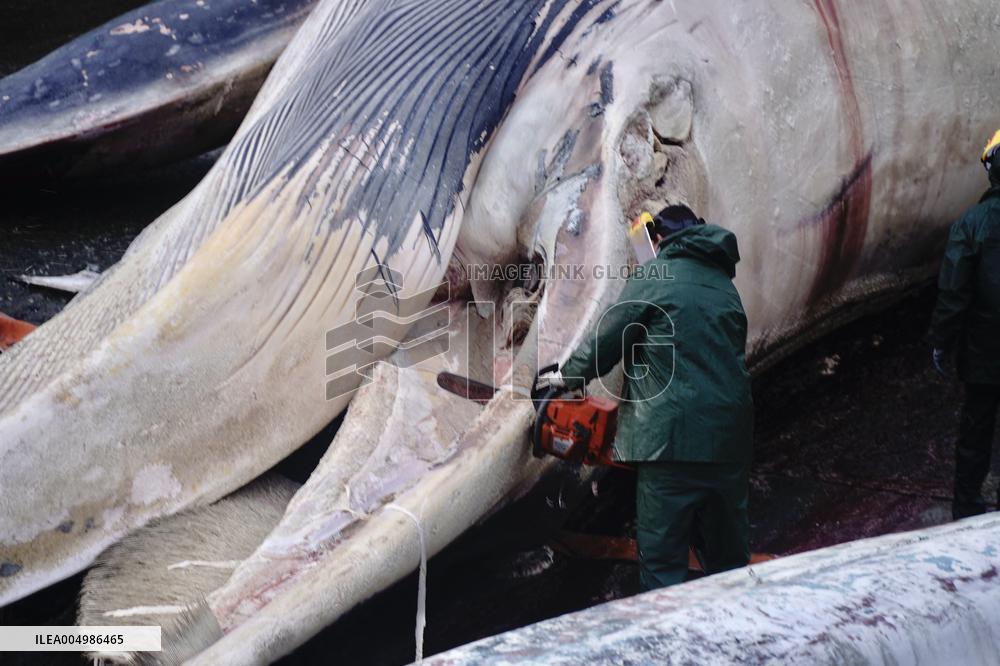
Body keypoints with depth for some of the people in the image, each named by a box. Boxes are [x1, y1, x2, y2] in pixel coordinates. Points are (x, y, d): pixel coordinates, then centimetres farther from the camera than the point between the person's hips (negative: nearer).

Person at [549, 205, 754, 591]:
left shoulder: (653, 277, -1)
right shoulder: (724, 286, 18)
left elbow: (606, 343, 1)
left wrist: (567, 377, 20)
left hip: (675, 440, -6)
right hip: (730, 441, 6)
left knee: (662, 561, -2)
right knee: (729, 556, 18)